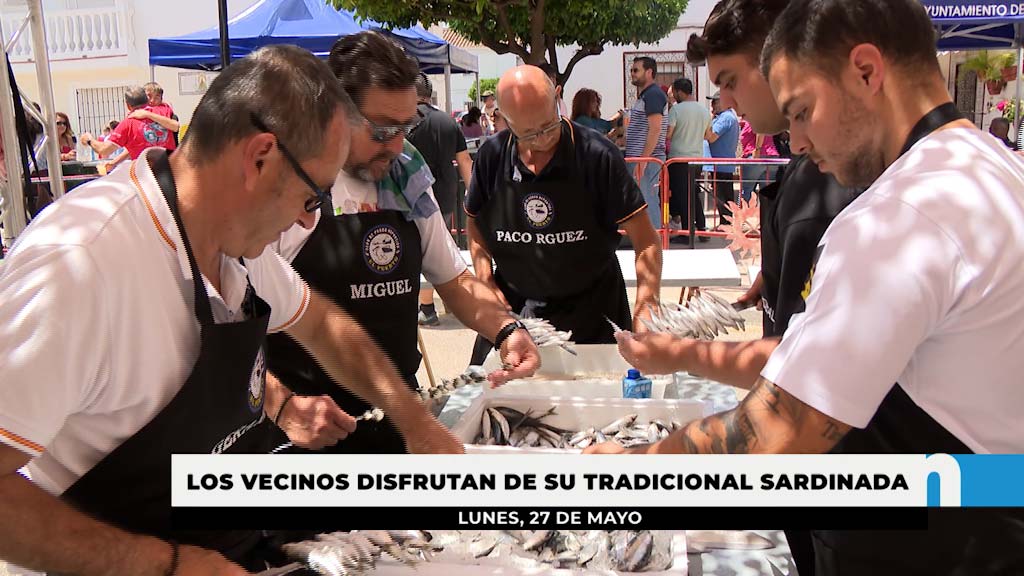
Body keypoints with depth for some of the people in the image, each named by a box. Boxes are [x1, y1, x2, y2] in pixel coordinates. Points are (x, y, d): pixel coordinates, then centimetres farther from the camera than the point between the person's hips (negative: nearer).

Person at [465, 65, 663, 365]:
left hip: (590, 317, -2)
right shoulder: (492, 156, -4)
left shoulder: (597, 155, -14)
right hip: (512, 311, 3)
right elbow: (475, 224, 11)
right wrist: (487, 284, -4)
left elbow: (645, 239, -14)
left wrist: (645, 311, -26)